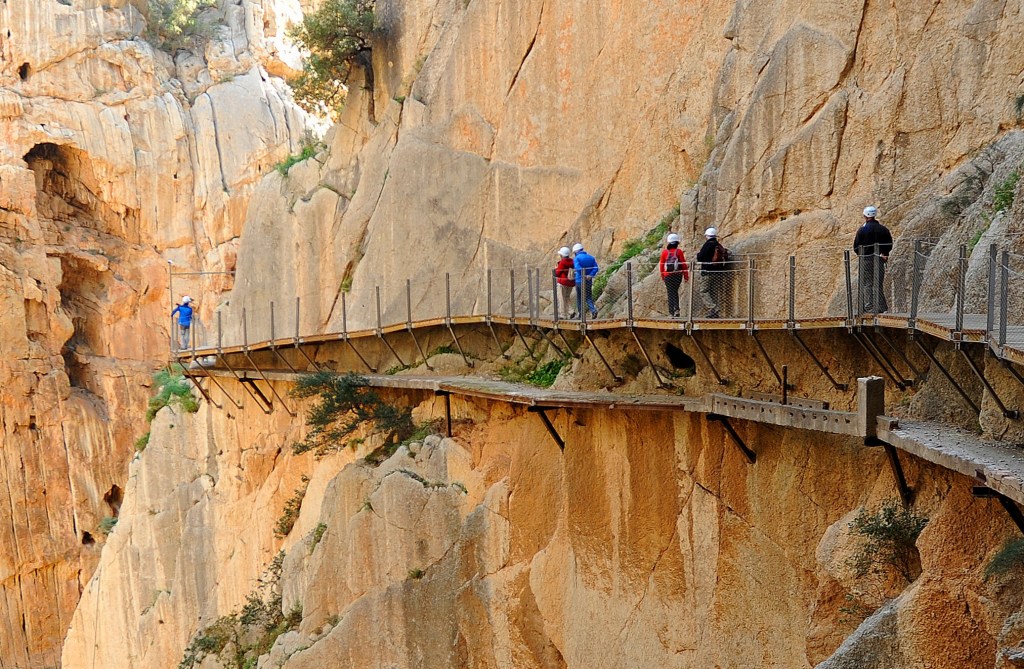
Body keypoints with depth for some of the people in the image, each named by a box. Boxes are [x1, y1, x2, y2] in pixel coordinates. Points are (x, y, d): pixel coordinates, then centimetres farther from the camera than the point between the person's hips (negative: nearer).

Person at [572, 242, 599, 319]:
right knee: (588, 297, 9)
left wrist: (585, 276, -20)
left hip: (580, 281, -4)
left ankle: (580, 314, 15)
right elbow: (595, 268, -4)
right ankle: (593, 310, -16)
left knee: (579, 298, 10)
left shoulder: (576, 258, -7)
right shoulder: (591, 257, 10)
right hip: (589, 281, 4)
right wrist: (590, 275, -15)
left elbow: (578, 268, -25)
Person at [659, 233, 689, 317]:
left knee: (671, 293, 6)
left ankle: (671, 312, 2)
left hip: (668, 276, 0)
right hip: (678, 275, 0)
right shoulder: (679, 251, -6)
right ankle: (676, 308, -1)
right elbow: (684, 264, -5)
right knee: (675, 292, 15)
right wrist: (686, 275, 4)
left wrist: (662, 275, 17)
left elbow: (661, 264, 4)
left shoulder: (664, 252, -2)